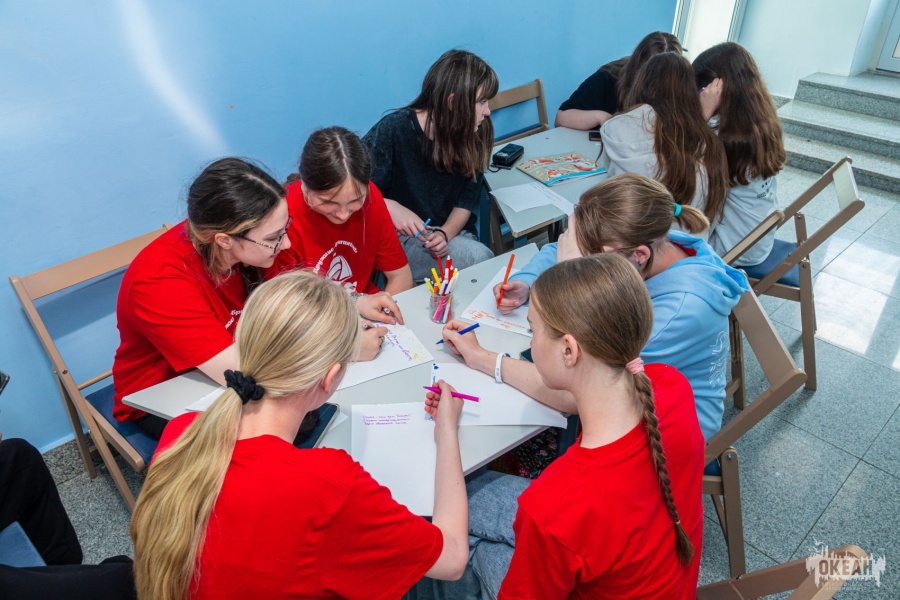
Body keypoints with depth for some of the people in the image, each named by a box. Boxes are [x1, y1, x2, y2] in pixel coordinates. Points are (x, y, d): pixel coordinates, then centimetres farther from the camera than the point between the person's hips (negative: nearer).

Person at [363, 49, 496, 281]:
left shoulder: (473, 136, -1)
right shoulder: (394, 130, -15)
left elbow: (466, 201, 4)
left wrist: (445, 234, -15)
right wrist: (389, 206, -30)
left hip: (452, 233, 5)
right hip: (400, 239, -5)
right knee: (478, 257, -28)